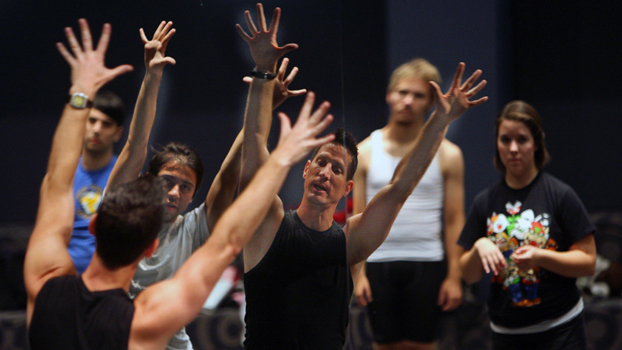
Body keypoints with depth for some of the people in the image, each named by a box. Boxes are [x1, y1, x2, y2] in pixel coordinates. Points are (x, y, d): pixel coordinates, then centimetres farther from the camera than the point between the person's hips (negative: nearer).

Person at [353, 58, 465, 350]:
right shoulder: (366, 152, 7)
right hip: (378, 264, 1)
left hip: (426, 264, -1)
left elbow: (454, 220, 3)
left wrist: (454, 276, -4)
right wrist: (358, 272, -2)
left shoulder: (447, 155, 4)